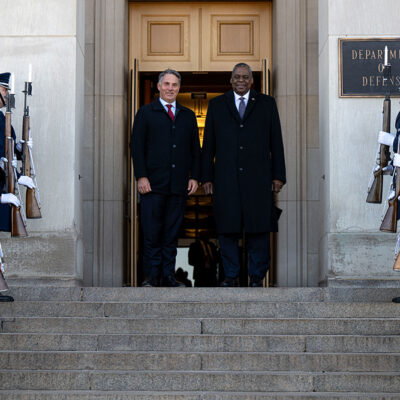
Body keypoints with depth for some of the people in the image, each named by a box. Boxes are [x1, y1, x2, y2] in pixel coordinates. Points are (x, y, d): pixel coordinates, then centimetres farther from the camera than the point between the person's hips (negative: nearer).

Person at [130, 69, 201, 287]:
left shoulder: (188, 116, 16)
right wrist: (141, 176, -8)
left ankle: (168, 275, 10)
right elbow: (136, 146, 1)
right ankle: (152, 276, 3)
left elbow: (195, 149, 16)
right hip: (153, 183, -3)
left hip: (179, 185, 3)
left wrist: (194, 177, 5)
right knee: (152, 232, -4)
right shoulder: (146, 113, 6)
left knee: (172, 232, 5)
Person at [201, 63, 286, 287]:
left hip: (258, 177, -1)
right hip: (226, 179, 1)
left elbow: (276, 142, 8)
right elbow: (208, 144, 11)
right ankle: (231, 275, 11)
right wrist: (206, 177, 4)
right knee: (227, 227, 2)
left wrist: (278, 175, 1)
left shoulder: (267, 104, 11)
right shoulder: (217, 105, 12)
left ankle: (257, 276, 8)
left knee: (259, 227, -1)